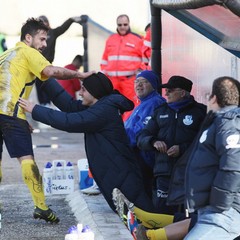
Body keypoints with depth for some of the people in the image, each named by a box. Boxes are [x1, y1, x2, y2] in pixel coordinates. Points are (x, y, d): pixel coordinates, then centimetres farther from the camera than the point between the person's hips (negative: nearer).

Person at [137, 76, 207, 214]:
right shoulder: (161, 112, 20)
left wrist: (182, 149, -16)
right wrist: (154, 142, -5)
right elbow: (142, 138, 17)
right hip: (164, 172, 4)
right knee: (162, 209, -4)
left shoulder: (199, 112, 4)